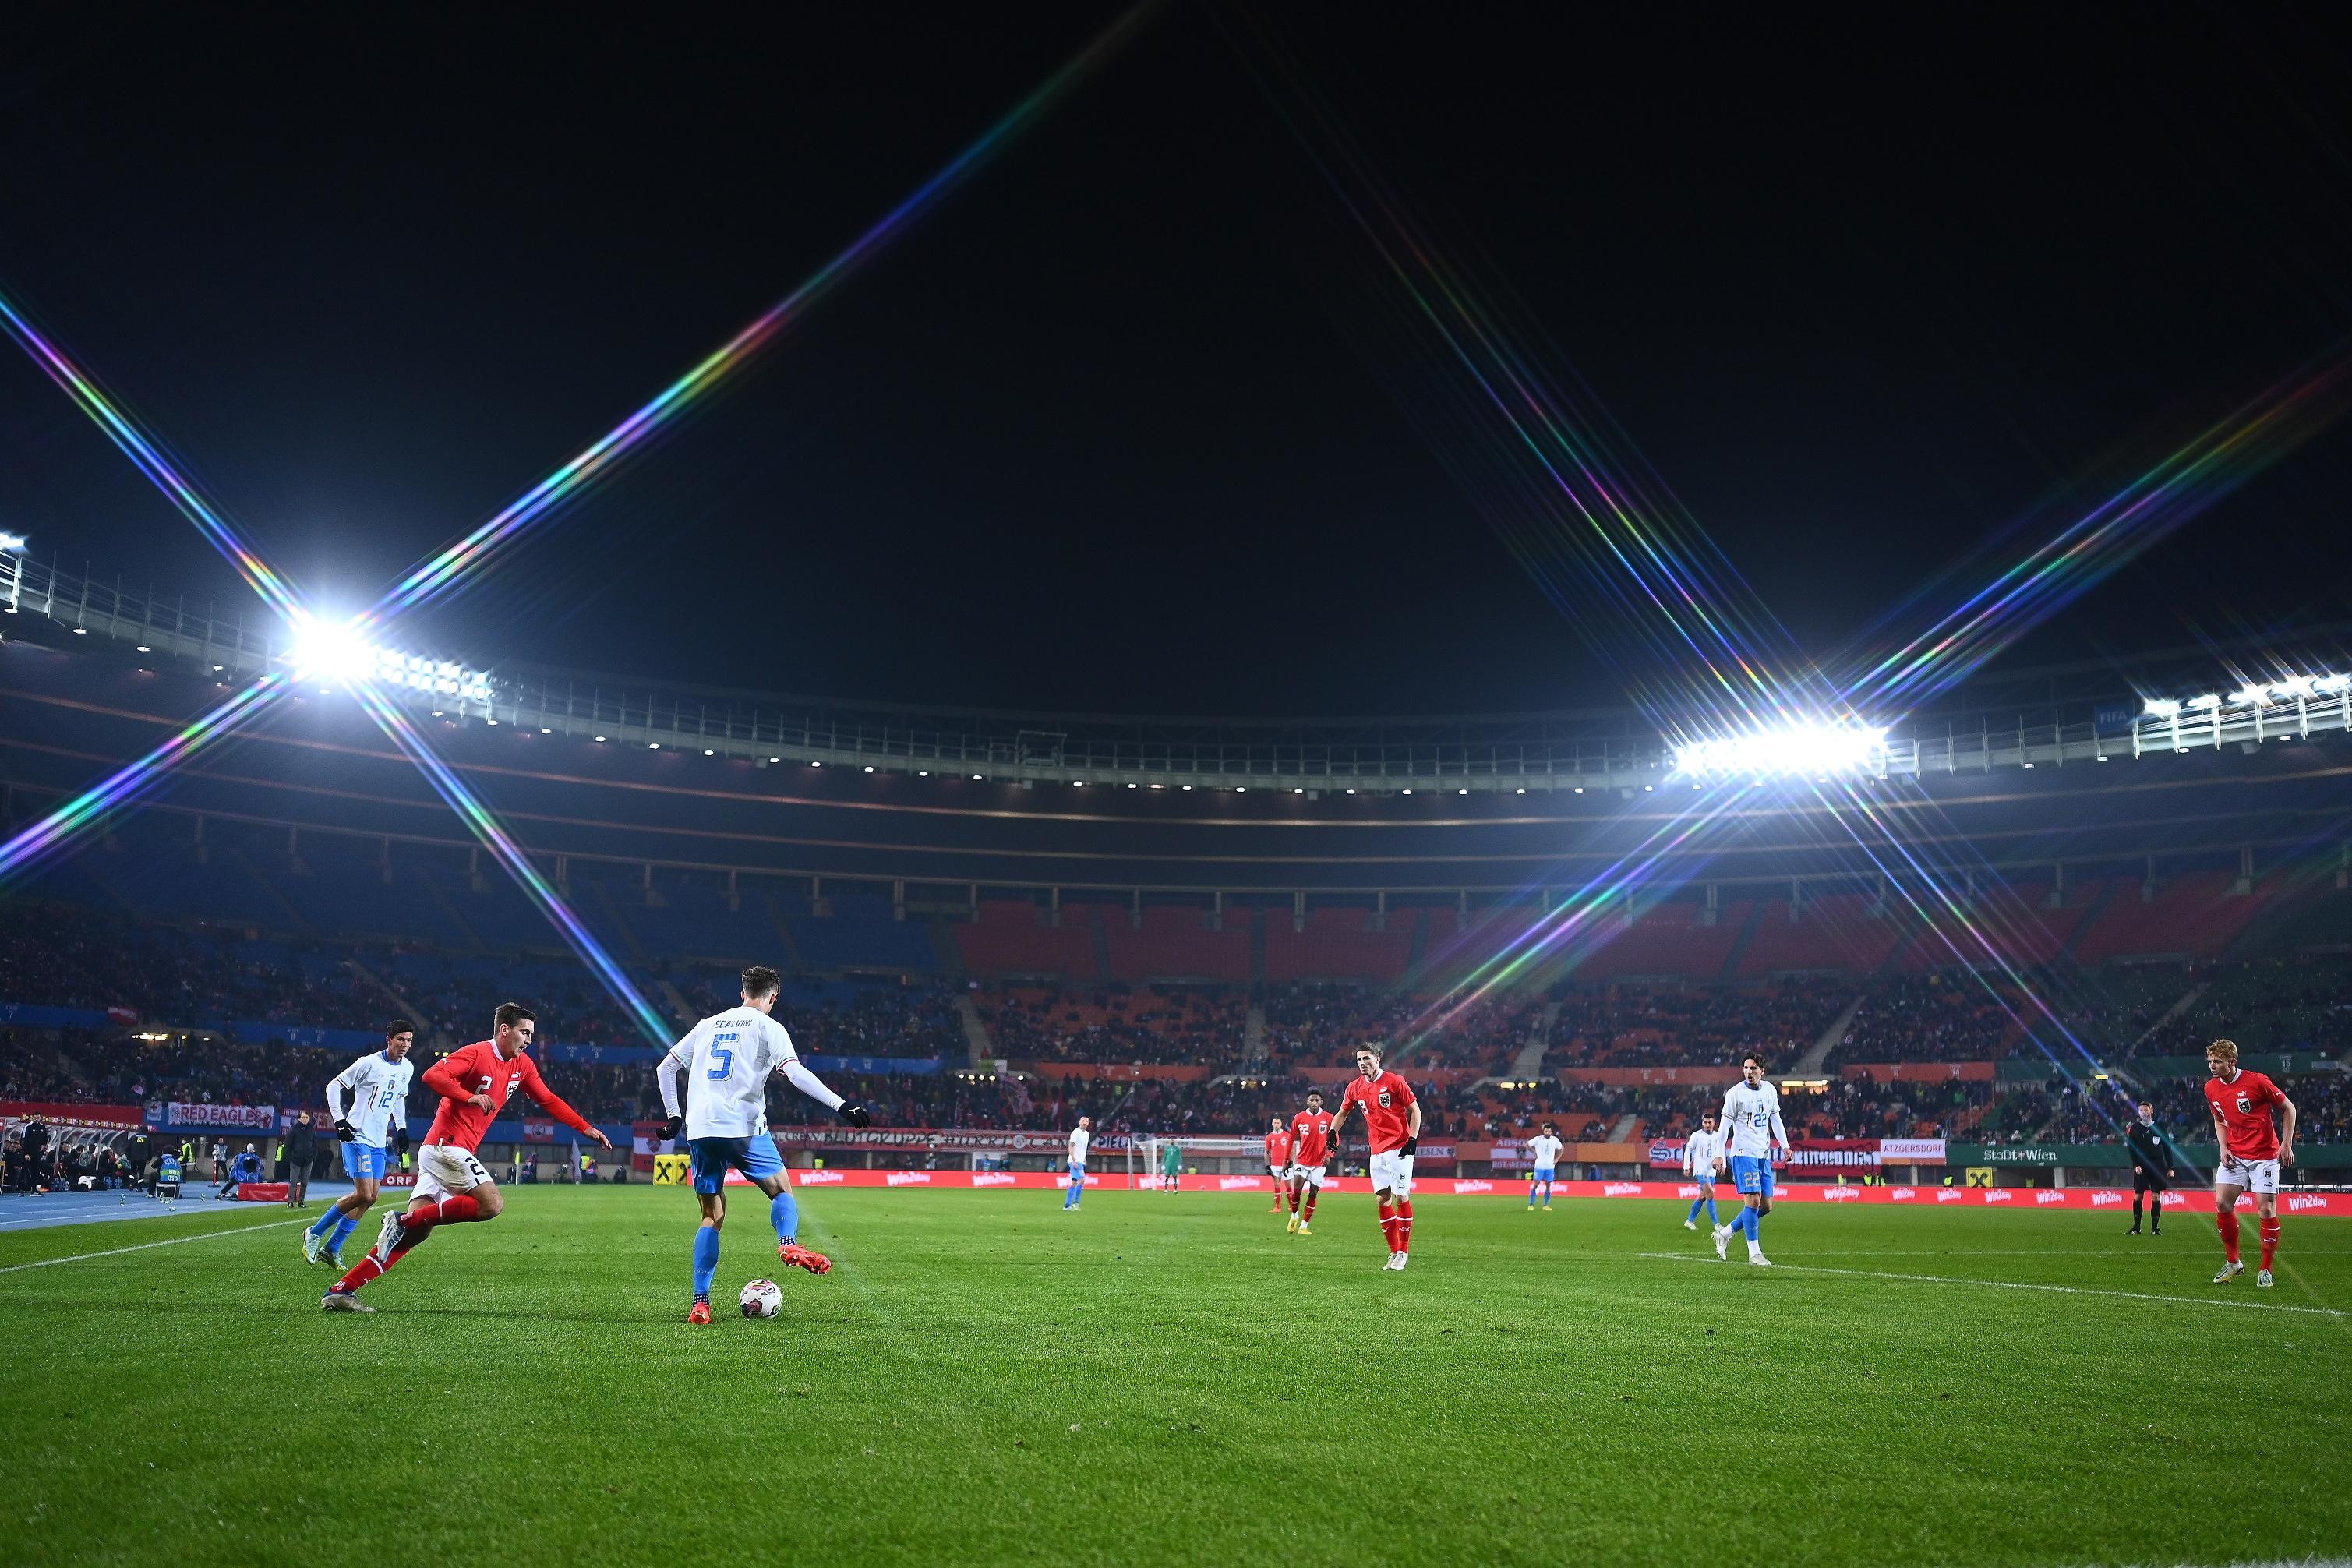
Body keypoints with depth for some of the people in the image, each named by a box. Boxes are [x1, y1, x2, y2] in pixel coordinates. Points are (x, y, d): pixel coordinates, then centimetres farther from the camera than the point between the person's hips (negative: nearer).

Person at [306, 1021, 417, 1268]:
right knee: (363, 1195, -14)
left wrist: (402, 1128, 16)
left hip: (379, 1141, 7)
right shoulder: (369, 1063, -13)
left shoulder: (407, 1068, 8)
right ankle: (315, 1233, 5)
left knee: (371, 1198, 4)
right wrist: (339, 1121, -14)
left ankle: (332, 1248, 14)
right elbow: (334, 1086, -7)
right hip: (358, 1137, -7)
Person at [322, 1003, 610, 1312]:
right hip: (448, 1145, -8)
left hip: (447, 1152, 8)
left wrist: (585, 1128, 16)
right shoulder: (475, 1054, -10)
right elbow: (432, 1075, -21)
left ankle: (341, 1289, 1)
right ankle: (404, 1220, -12)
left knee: (416, 1232, 2)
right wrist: (470, 1097, -32)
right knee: (492, 1205, -18)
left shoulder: (522, 1066, 14)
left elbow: (548, 1100, 21)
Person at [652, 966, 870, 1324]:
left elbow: (665, 1069, 22)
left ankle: (700, 1303, 4)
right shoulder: (768, 1027, 5)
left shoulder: (707, 1025, 21)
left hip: (700, 1129, 4)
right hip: (744, 1127, -4)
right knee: (781, 1190, 11)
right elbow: (796, 1073, -9)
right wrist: (842, 1105, -13)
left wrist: (673, 1117, 29)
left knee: (712, 1216, 12)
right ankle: (789, 1243, -22)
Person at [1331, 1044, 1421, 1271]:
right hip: (1377, 1151, 5)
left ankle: (1404, 1251, 3)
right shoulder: (1355, 1087, 6)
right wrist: (1332, 1133, 5)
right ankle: (1394, 1252, 13)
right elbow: (1342, 1113, 21)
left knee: (1401, 1197, -7)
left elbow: (1415, 1111, -4)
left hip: (1399, 1148, -5)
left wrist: (1413, 1140, -12)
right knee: (1383, 1199, 3)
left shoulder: (1395, 1082, -9)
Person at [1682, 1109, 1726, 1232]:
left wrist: (1723, 1166, 2)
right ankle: (1716, 1224, -17)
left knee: (1702, 1197, 9)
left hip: (1712, 1170, 5)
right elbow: (1688, 1150, 1)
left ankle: (1689, 1221, 20)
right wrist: (1686, 1167, -3)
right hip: (1700, 1170, -5)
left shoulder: (1718, 1136, 7)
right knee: (1710, 1195, -16)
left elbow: (1721, 1152, 16)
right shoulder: (1696, 1135, -5)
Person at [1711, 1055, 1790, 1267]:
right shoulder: (1735, 1093, -7)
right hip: (1743, 1152, -6)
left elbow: (1775, 1119, 17)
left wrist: (1784, 1144, 5)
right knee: (1753, 1200, -14)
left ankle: (1725, 1233, 20)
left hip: (1764, 1154, 6)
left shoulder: (1770, 1090, 9)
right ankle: (1754, 1253, -7)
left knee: (1766, 1206, 5)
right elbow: (1725, 1124, -7)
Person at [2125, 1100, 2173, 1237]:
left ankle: (2155, 1228, 5)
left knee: (2156, 1197, -2)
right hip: (2141, 1167, 0)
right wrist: (2136, 1165, -11)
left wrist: (2170, 1168, 6)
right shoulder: (2135, 1128, 3)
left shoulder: (2159, 1128, 5)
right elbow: (2132, 1148, 1)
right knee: (2138, 1197, -3)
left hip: (2158, 1166, 0)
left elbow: (2167, 1148, 9)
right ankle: (2136, 1227, 6)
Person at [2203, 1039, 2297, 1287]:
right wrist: (2223, 1148, 3)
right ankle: (2233, 1262, 10)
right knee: (2222, 1203, -6)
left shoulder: (2256, 1082, -15)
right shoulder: (2211, 1088, 2)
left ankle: (2266, 1270, 5)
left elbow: (2288, 1108, -4)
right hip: (2234, 1156, 5)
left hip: (2264, 1155, -5)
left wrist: (2287, 1144, -8)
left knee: (2266, 1209, -7)